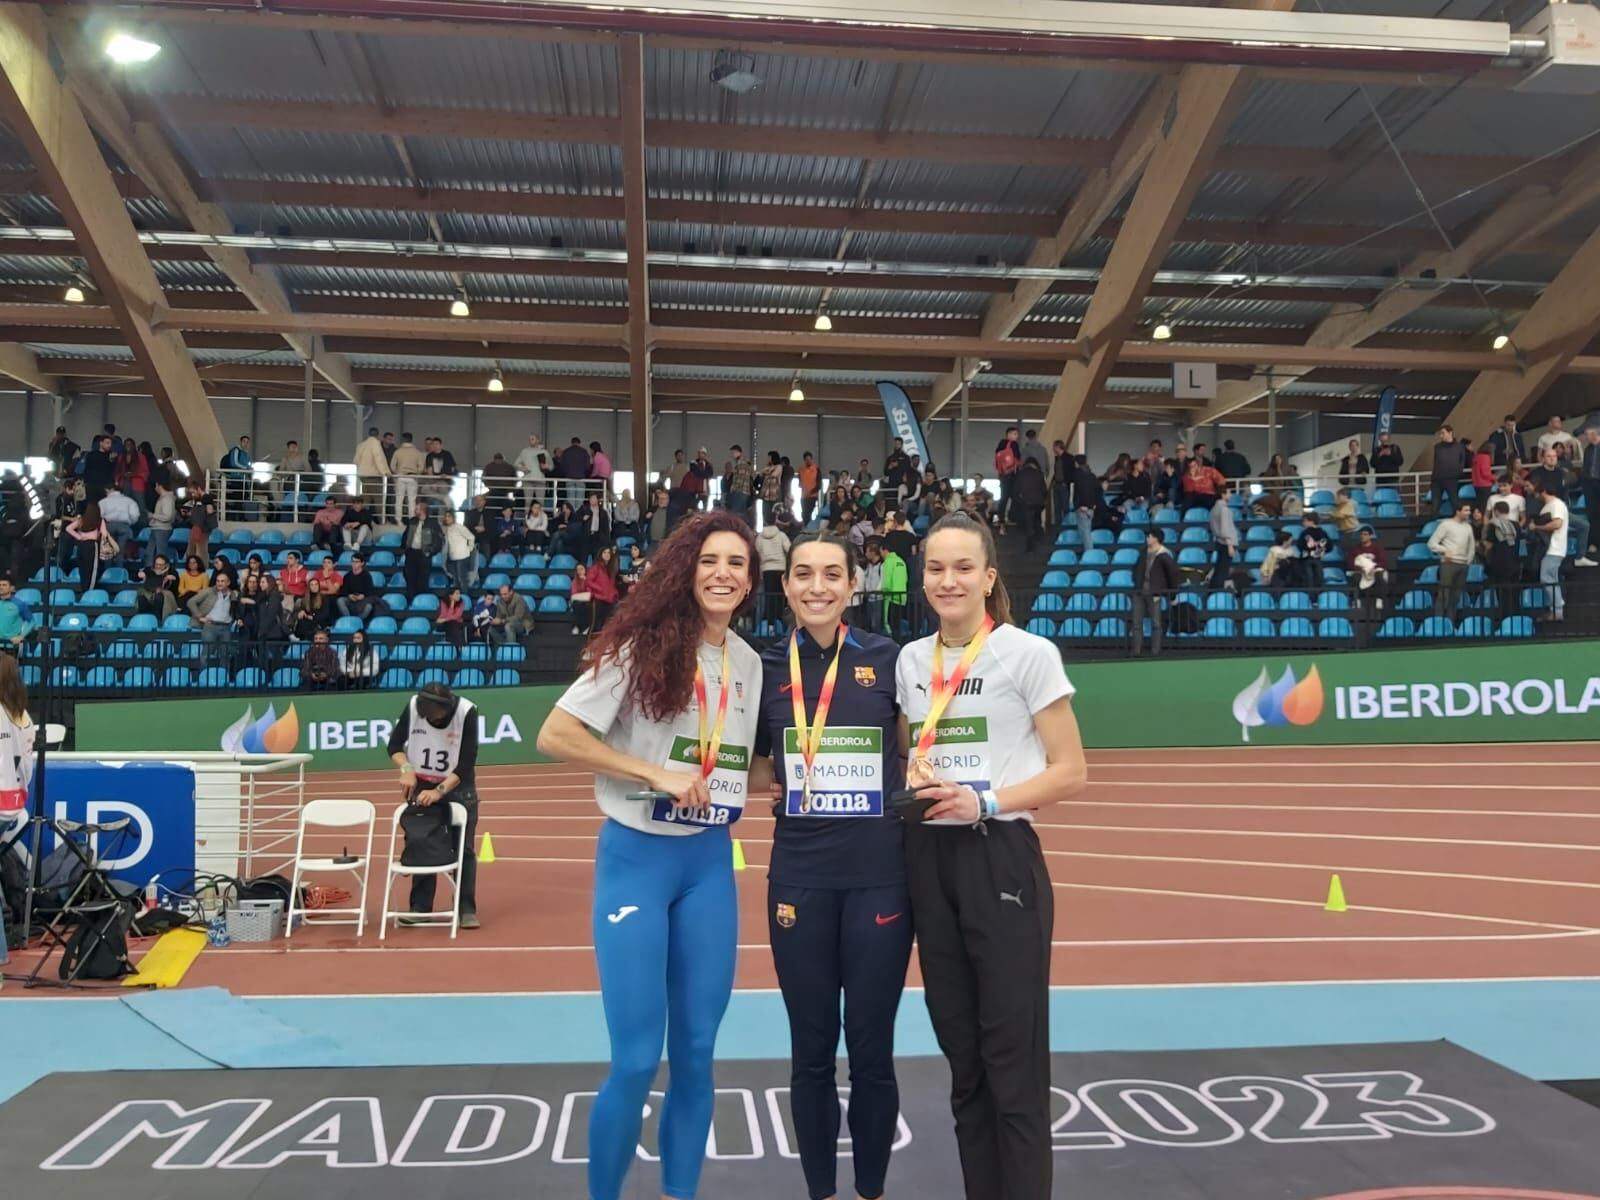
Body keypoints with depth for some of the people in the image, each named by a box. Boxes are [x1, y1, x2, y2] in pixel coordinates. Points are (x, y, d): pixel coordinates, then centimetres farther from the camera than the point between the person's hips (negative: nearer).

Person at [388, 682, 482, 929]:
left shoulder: (466, 712, -25)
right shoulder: (413, 706, -18)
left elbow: (466, 764, -22)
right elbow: (394, 745, -7)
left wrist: (439, 790, -28)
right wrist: (407, 769, -24)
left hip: (458, 786, -2)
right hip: (421, 784, 3)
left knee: (463, 848, -2)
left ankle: (467, 909, 5)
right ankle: (420, 907, 16)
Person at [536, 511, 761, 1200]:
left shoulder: (749, 663, 6)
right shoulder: (642, 645, -11)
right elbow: (555, 736, -15)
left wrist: (746, 783, 1)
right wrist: (658, 774, -19)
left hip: (709, 862, 5)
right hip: (636, 858, -5)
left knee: (696, 1053, 11)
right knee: (637, 1059, -1)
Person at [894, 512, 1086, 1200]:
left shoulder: (1028, 654, -7)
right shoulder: (911, 660, 8)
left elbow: (1070, 772, -7)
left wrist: (984, 802, -19)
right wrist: (914, 780, -3)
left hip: (1000, 860, -5)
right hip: (929, 860, 5)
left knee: (1012, 1058, -1)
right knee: (962, 1053, 13)